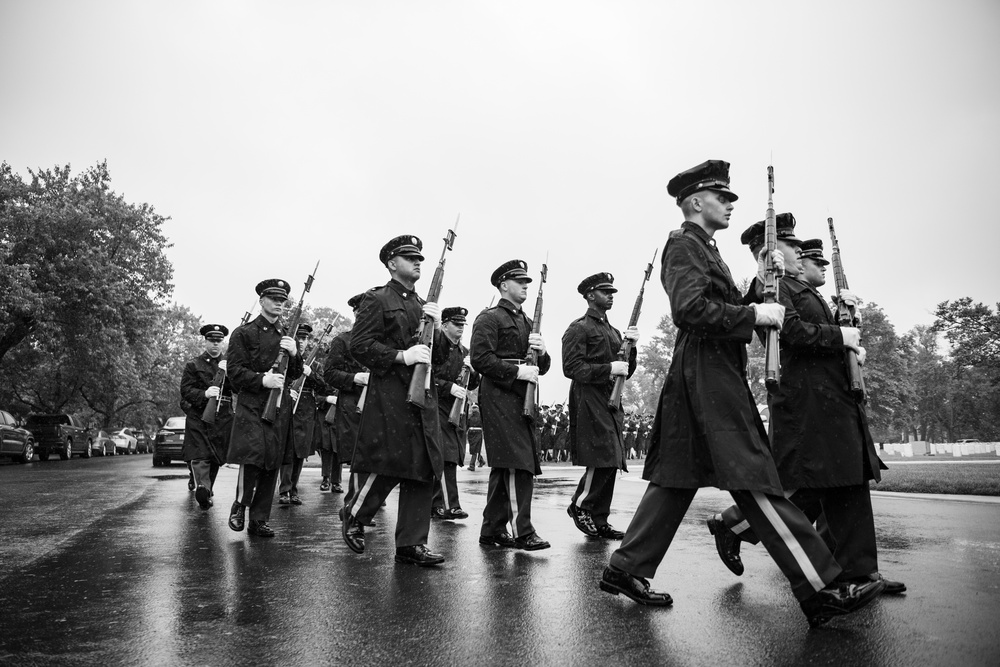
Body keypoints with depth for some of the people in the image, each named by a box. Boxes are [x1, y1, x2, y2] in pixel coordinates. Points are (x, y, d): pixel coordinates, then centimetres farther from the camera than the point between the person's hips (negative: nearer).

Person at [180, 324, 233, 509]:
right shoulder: (193, 364, 7)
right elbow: (185, 390, -2)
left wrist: (227, 372, -13)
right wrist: (204, 394, -21)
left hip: (223, 417, 3)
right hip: (198, 416, -2)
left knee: (216, 457, 7)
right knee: (199, 455, -16)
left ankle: (206, 492, 23)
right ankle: (202, 487, -29)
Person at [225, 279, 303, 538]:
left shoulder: (287, 335, 18)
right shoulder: (244, 333, 3)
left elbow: (297, 374, 18)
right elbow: (235, 371, -4)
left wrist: (294, 354, -2)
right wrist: (262, 380, -19)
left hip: (281, 407, 5)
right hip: (251, 404, -5)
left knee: (273, 463, 4)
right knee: (253, 455, -18)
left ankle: (259, 519, 14)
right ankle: (239, 506, 8)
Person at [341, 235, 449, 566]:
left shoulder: (424, 305, 21)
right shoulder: (377, 300, 0)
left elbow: (439, 357, 19)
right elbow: (359, 345, -10)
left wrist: (437, 327, 1)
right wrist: (402, 356, -18)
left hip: (423, 395, 7)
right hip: (389, 394, -7)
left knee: (425, 470, 3)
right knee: (387, 467, -6)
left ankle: (411, 544, 12)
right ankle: (353, 518, 22)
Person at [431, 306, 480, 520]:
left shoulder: (465, 352, 18)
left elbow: (473, 385, 18)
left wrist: (472, 370, -3)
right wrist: (450, 387, -21)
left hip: (457, 410, 7)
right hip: (437, 407, -7)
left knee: (452, 459, 8)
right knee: (446, 458, -12)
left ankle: (435, 505, 17)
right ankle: (449, 505, -10)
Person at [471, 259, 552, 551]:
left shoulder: (526, 321, 23)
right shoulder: (489, 318, -2)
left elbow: (542, 367, 23)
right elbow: (480, 359, -15)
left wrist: (541, 353, 1)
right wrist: (517, 370, -18)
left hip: (521, 400, 9)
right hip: (499, 398, -8)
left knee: (504, 467, 11)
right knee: (519, 465, -13)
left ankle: (492, 530, 19)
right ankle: (522, 532, -8)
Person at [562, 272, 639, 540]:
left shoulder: (613, 331, 22)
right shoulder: (578, 328, -3)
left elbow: (626, 372, 21)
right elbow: (571, 368, -13)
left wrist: (631, 346, 3)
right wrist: (609, 369, -18)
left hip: (611, 402, 8)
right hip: (589, 400, -8)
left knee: (610, 462, 7)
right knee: (602, 459, -13)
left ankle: (599, 522, 14)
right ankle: (580, 505, 7)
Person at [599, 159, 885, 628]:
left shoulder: (704, 249, 26)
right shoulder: (683, 243, -6)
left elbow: (725, 310, 24)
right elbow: (690, 308, -21)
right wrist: (754, 314, -16)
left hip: (715, 373, 11)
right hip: (705, 373, -11)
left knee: (678, 478, 10)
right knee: (753, 479, -10)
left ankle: (625, 569, 17)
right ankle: (820, 590, -5)